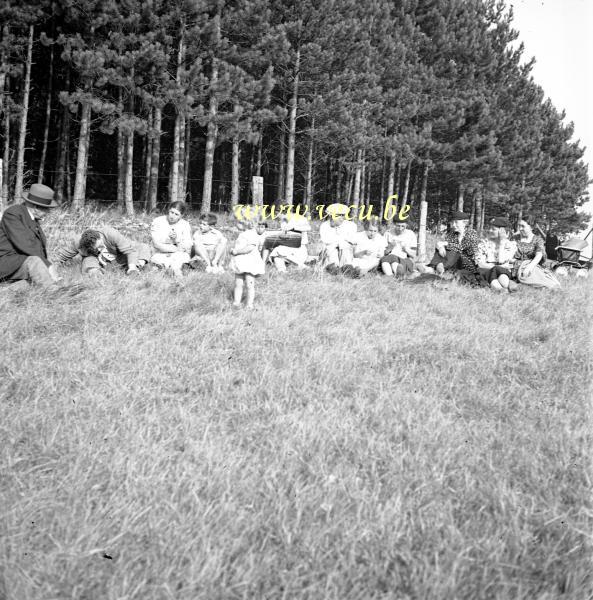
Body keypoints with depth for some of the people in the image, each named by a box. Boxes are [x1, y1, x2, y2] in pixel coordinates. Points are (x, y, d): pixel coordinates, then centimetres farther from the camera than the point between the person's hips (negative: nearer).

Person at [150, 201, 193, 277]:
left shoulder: (185, 225, 3)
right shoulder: (157, 222, -1)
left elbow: (187, 248, -4)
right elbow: (156, 244, -10)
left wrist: (176, 239, -22)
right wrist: (177, 249, -7)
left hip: (179, 255, 1)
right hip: (160, 255, -1)